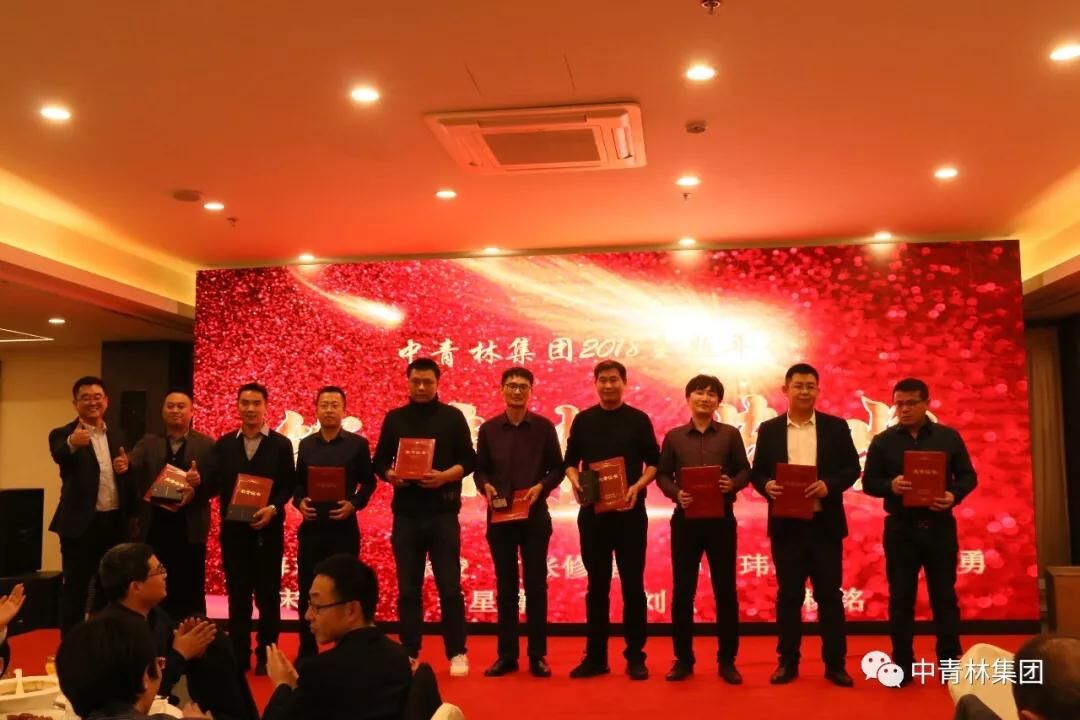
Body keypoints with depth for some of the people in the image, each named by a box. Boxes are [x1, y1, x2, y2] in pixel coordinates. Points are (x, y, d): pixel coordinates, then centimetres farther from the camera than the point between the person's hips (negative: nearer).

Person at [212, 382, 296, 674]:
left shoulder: (281, 444, 2)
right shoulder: (224, 444, 9)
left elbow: (288, 485, -1)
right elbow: (217, 483, 5)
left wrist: (273, 509, -16)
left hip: (268, 528, -2)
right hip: (233, 528, 2)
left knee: (268, 594, 4)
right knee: (237, 593, 8)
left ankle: (266, 655, 14)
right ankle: (239, 655, 17)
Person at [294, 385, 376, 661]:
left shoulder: (358, 444, 0)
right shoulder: (306, 444, 8)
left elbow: (368, 483, 2)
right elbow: (297, 482, 13)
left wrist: (354, 504, -14)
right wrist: (299, 502, -6)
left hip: (344, 526, -2)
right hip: (311, 526, 2)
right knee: (308, 590, 5)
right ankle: (307, 651, 16)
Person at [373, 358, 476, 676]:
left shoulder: (452, 416, 3)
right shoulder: (394, 418, 10)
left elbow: (469, 460, 0)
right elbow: (380, 461, 10)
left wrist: (445, 476, -17)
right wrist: (389, 475, -12)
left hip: (443, 512, -2)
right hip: (406, 513, 2)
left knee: (449, 586, 0)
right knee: (408, 588, 6)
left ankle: (457, 653, 9)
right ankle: (409, 653, 15)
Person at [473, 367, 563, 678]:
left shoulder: (544, 427, 1)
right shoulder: (488, 429, 5)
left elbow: (557, 468, 2)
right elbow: (480, 469, 8)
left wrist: (541, 487, -15)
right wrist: (485, 486, -13)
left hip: (534, 515, -1)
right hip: (499, 517, 2)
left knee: (535, 585, 3)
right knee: (505, 586, 8)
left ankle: (538, 655, 12)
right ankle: (507, 654, 16)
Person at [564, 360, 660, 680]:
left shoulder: (638, 420, 3)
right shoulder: (583, 420, 8)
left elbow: (654, 462, 3)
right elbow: (570, 461, 11)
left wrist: (638, 486, -14)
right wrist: (575, 481, -10)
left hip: (630, 511, -2)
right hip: (592, 511, 2)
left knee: (632, 585, 2)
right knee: (597, 586, 7)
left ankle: (635, 657, 10)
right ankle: (595, 656, 14)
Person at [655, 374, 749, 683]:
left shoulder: (730, 434, 4)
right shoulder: (674, 436, 6)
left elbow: (745, 470, 6)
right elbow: (662, 475, 7)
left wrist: (733, 484, -15)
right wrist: (676, 493, -12)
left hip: (721, 519, 0)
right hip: (685, 519, 1)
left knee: (725, 590, 3)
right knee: (682, 591, 4)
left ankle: (727, 660, 14)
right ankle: (683, 659, 15)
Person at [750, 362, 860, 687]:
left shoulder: (836, 427, 4)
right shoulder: (769, 429, 6)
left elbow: (852, 468, 2)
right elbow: (756, 471, 6)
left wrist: (829, 485, -16)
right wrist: (766, 485, -15)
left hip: (825, 523, 0)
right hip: (786, 524, 1)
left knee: (829, 594, 5)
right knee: (788, 595, 7)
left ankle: (835, 663, 14)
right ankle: (787, 662, 16)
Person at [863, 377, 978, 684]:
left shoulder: (949, 437, 4)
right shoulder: (883, 441, 2)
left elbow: (968, 476, 6)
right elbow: (869, 482, 2)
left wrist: (954, 495, -15)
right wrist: (890, 486, -20)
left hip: (940, 527, 0)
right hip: (900, 528, 0)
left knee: (944, 595, 6)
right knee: (901, 597, 4)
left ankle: (951, 663, 15)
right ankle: (902, 665, 12)